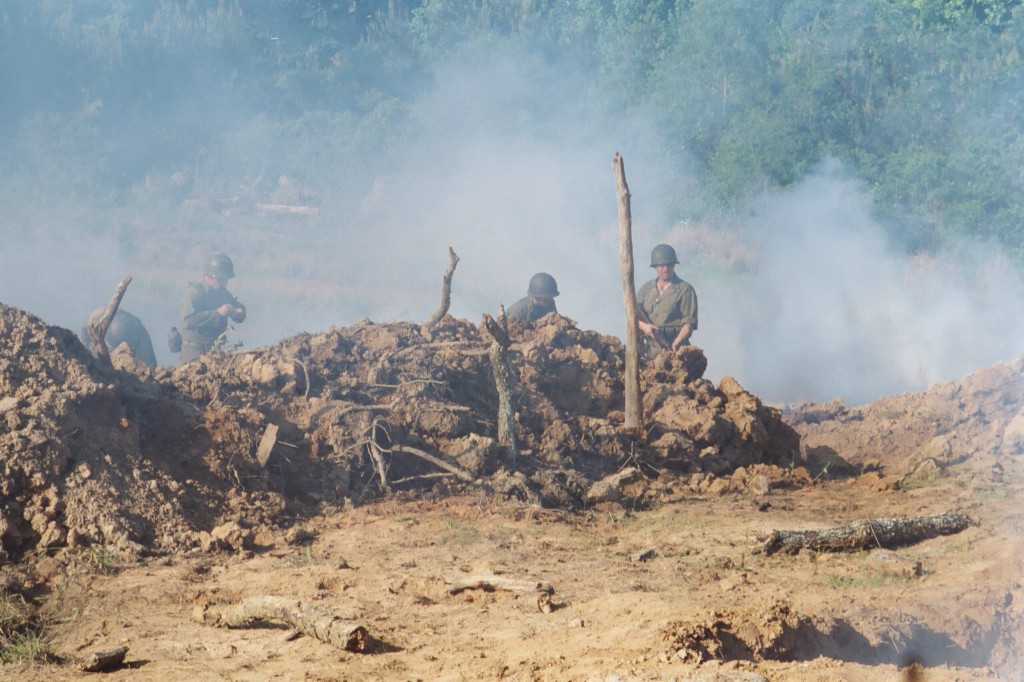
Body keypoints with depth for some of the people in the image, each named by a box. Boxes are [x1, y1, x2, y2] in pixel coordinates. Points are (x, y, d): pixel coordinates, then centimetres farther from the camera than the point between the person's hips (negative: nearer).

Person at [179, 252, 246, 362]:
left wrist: (239, 312, -6)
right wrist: (218, 312, -28)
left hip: (216, 349, 7)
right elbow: (188, 320, -25)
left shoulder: (223, 293, 10)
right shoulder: (194, 292, -13)